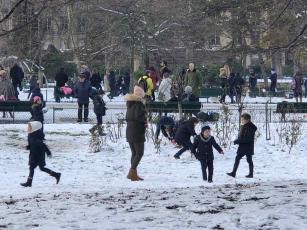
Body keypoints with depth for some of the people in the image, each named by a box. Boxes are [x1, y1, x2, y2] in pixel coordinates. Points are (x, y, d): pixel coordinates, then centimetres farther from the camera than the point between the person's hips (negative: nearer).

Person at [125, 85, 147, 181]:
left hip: (129, 131, 8)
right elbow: (138, 116, -23)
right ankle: (132, 171, -16)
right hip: (137, 131, -8)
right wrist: (145, 120, -5)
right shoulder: (139, 104, -13)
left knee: (134, 153, 14)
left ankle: (133, 173, 13)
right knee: (139, 153, -4)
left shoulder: (130, 104, 13)